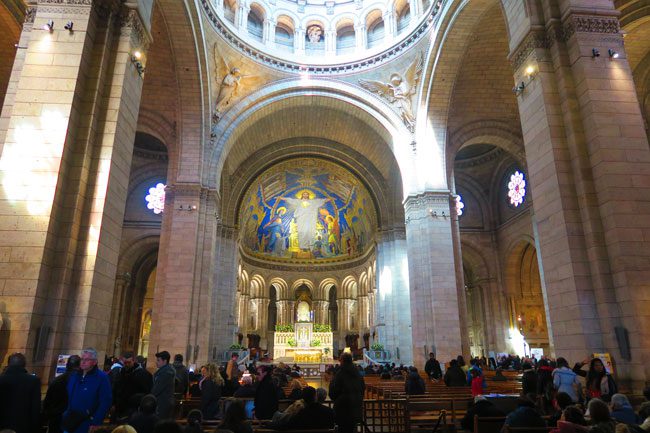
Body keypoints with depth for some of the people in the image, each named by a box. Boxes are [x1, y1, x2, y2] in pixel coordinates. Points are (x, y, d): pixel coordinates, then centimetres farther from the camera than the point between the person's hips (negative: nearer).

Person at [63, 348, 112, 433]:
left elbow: (105, 402, -17)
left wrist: (95, 424, -20)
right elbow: (67, 397, 16)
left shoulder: (102, 378, -14)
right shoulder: (74, 376, 7)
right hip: (70, 424, 6)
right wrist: (66, 415, 8)